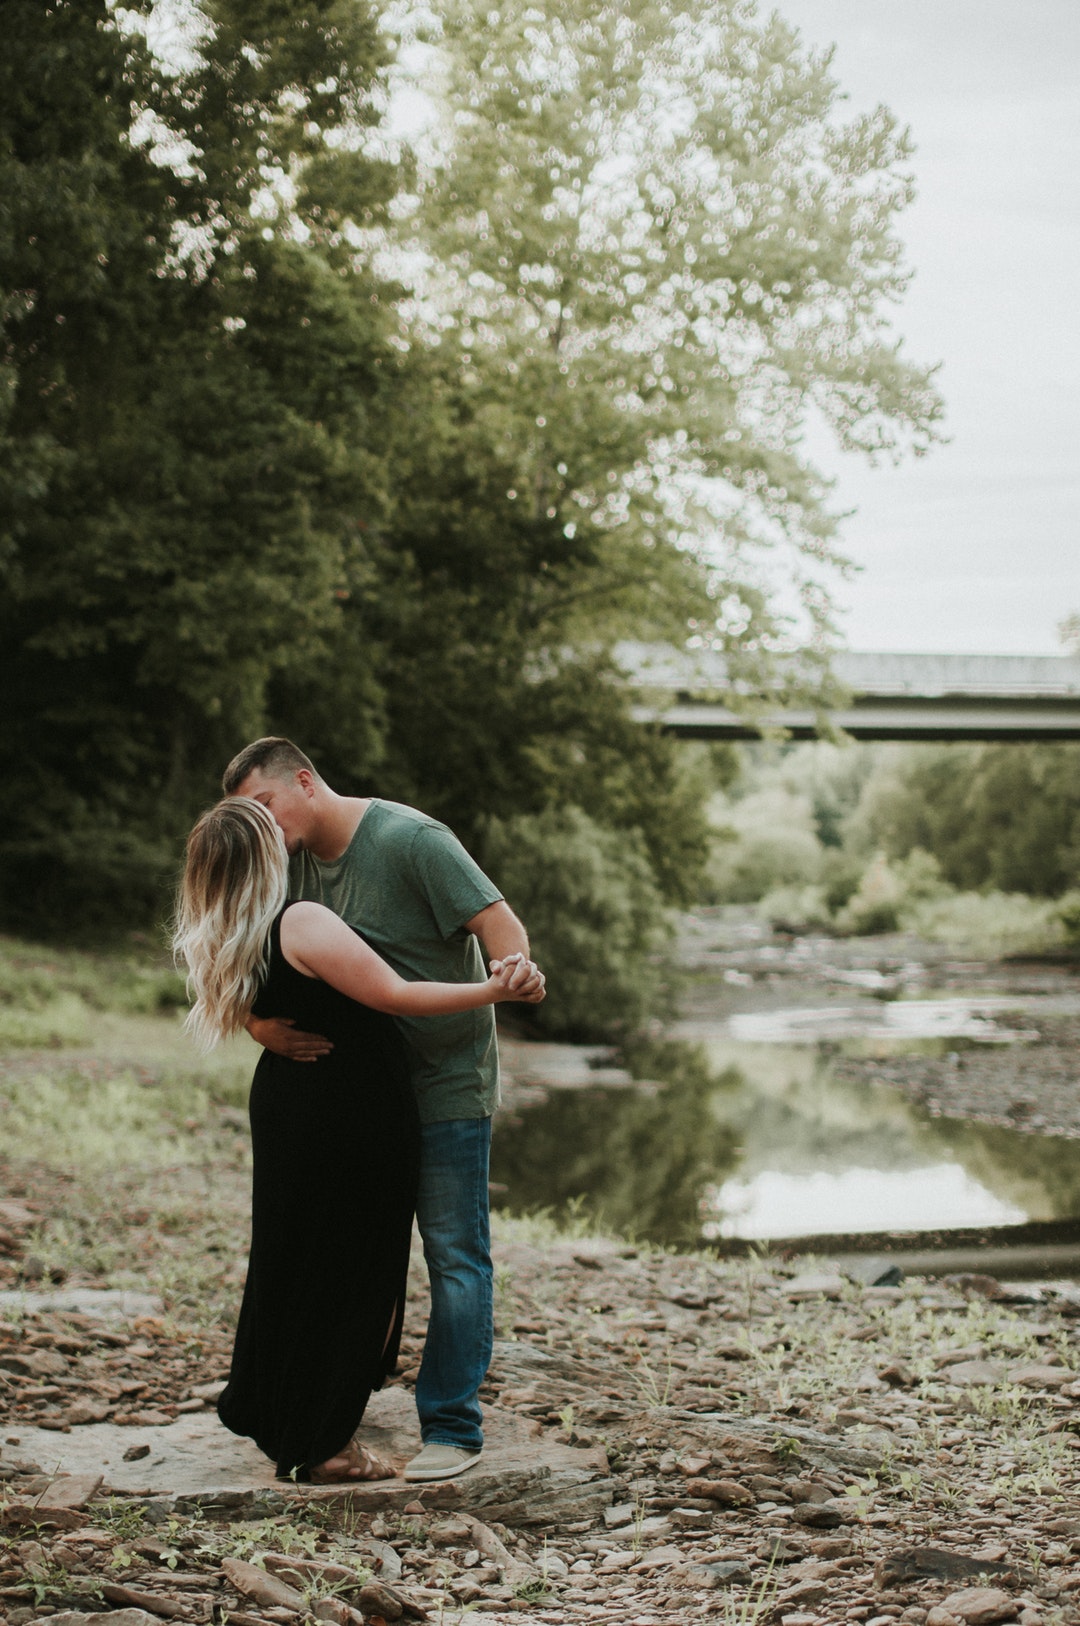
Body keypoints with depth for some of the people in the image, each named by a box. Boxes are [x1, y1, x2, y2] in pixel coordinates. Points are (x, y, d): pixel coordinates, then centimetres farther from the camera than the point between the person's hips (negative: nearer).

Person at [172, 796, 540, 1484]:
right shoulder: (304, 924, -24)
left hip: (288, 1109, 9)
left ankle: (271, 1414, 36)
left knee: (289, 1263, 22)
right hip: (353, 1116, -9)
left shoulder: (224, 947, 2)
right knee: (346, 1273, 3)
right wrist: (491, 990, -18)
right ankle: (323, 1445, 12)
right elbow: (396, 996, -23)